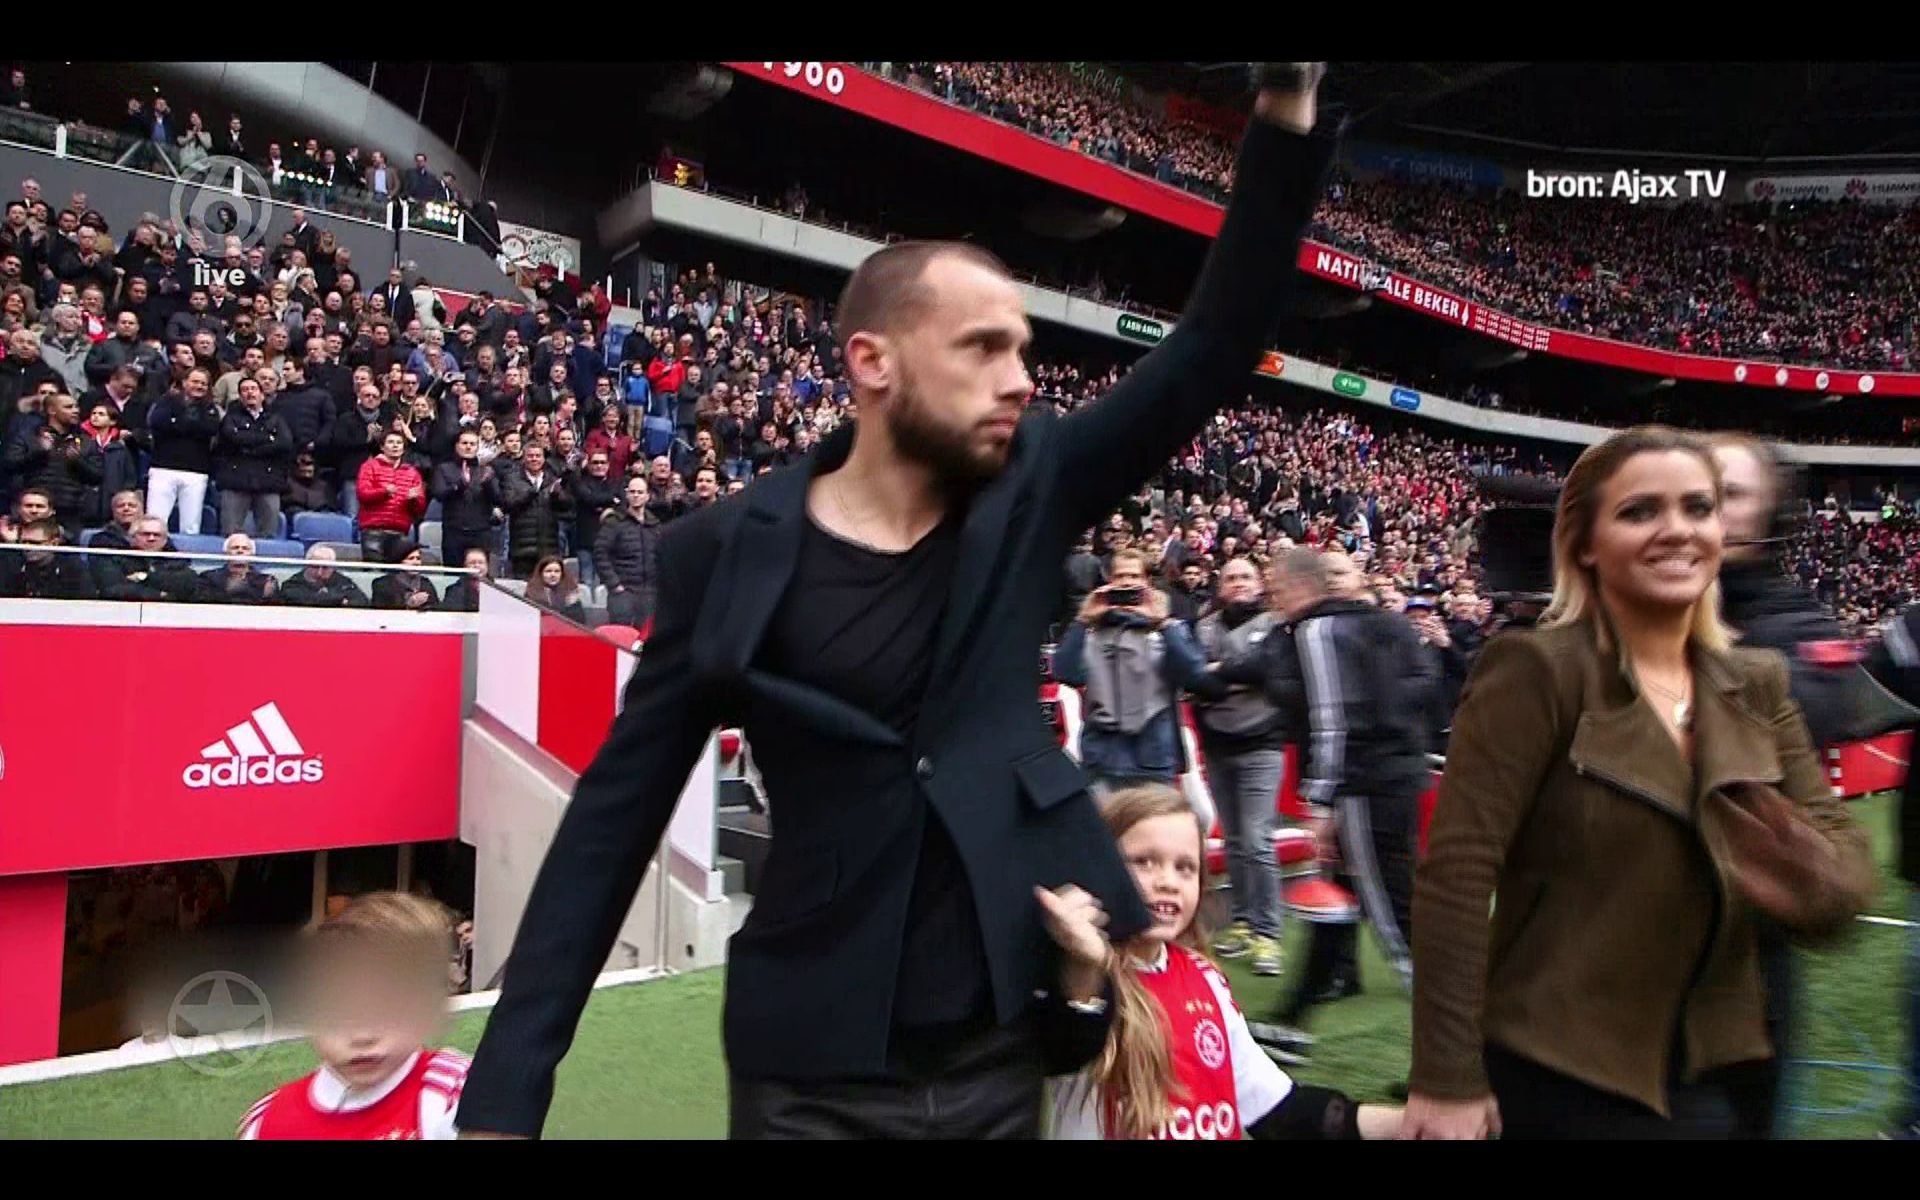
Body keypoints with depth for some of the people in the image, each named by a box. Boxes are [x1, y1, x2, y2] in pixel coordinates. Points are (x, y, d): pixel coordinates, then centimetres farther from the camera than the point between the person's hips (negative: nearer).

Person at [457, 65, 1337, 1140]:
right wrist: (507, 1090, -10)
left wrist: (1287, 114, -15)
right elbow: (616, 813, -7)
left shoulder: (1026, 493, -4)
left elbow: (1215, 351, -6)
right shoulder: (732, 551, -11)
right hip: (815, 1074, -2)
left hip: (1003, 1053, 3)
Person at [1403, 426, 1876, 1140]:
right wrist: (1448, 1077, -21)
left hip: (1710, 1075, 7)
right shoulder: (1537, 669, -16)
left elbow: (1841, 844, 3)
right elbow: (1456, 867, -20)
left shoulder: (1757, 686, 5)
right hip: (1558, 1078, -6)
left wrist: (1817, 881, -21)